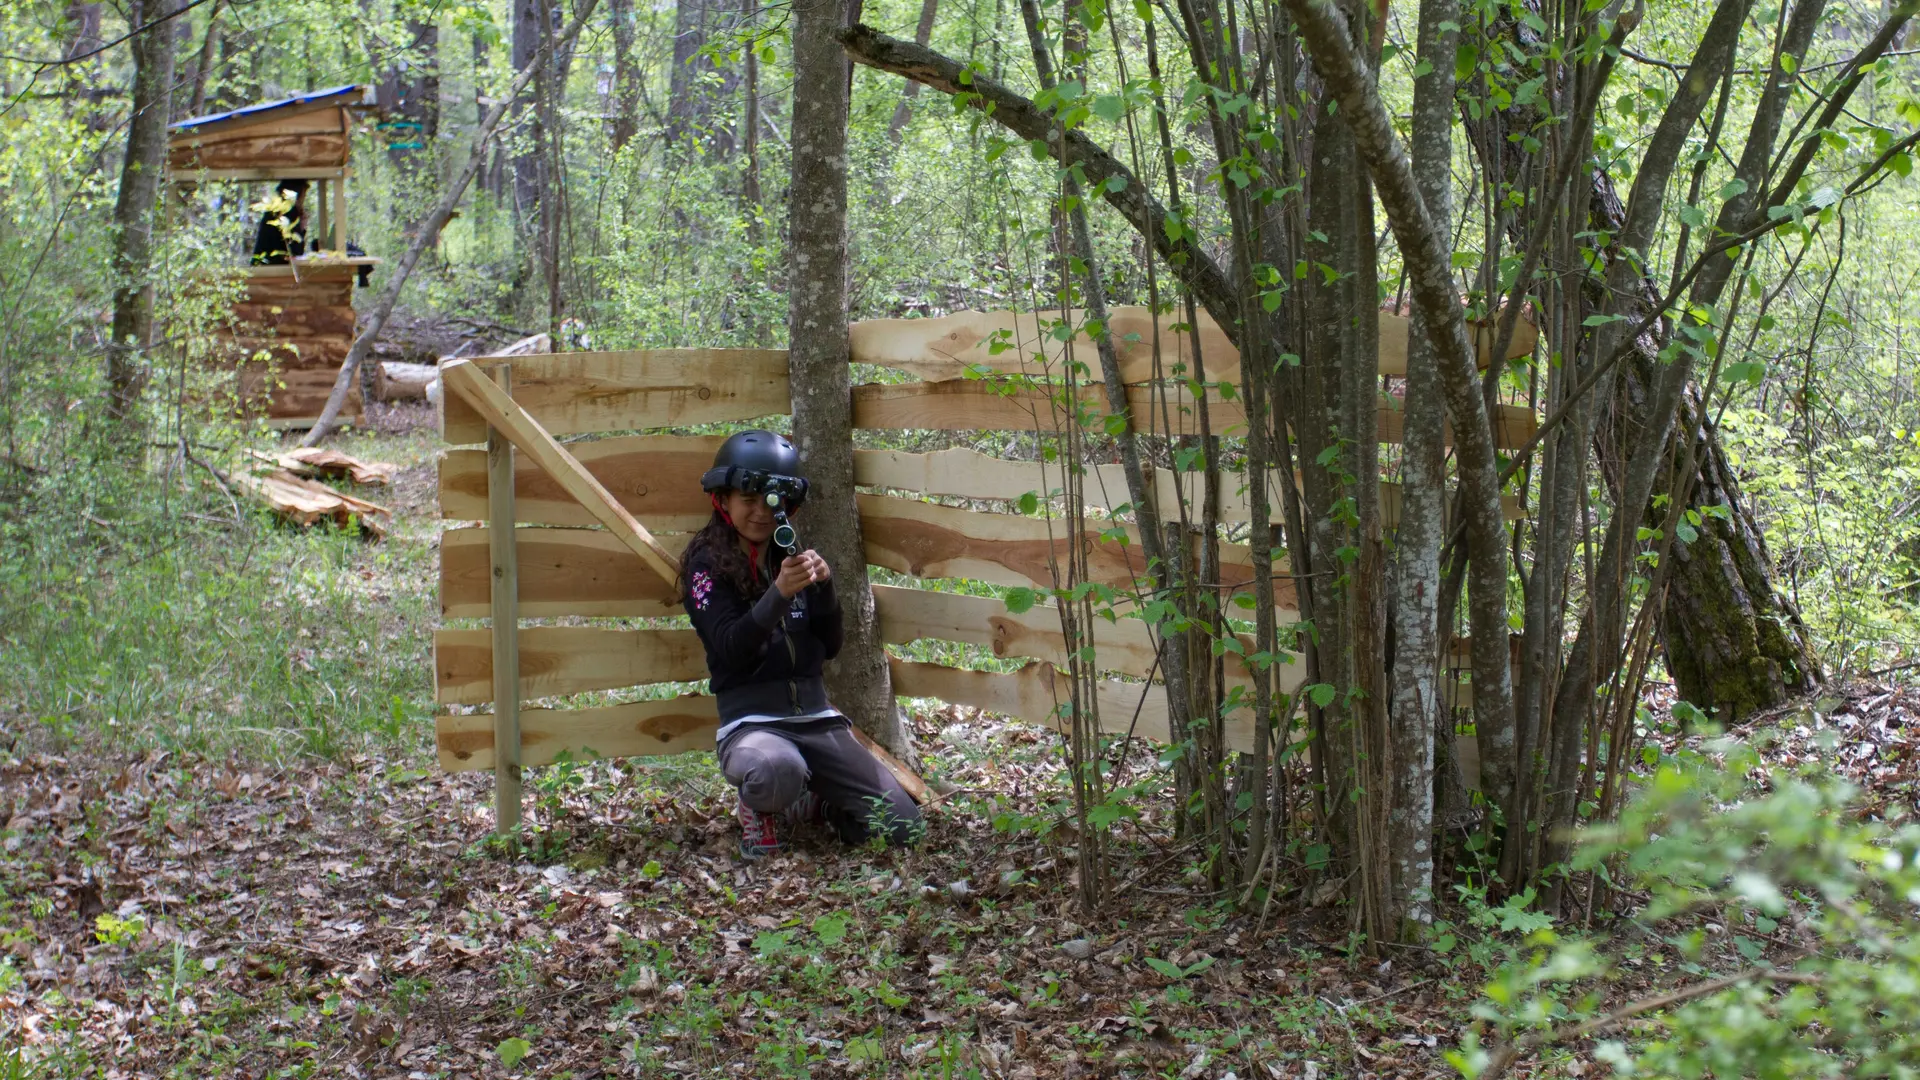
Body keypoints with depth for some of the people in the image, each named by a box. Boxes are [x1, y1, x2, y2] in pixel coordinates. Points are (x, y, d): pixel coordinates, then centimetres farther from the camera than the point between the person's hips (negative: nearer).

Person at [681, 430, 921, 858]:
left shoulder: (791, 557, 13)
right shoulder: (708, 565, -2)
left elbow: (830, 647, 11)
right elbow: (732, 650, -15)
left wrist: (823, 588, -6)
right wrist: (779, 593, -27)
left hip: (816, 717, 5)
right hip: (752, 721, -5)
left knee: (904, 828, -7)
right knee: (776, 771, -42)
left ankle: (815, 805, 22)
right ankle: (762, 809, -4)